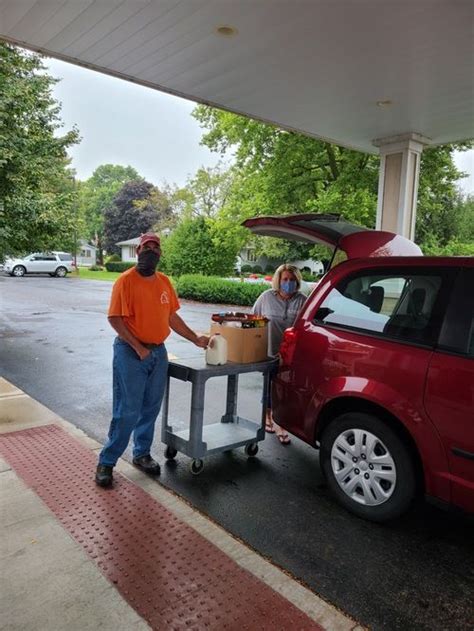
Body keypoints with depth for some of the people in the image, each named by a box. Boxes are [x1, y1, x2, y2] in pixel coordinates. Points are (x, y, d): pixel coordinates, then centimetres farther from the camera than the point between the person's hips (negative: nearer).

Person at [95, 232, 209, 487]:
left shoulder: (164, 282, 9)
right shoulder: (126, 280, -11)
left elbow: (172, 317, 14)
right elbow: (115, 319, -14)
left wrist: (196, 339, 10)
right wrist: (139, 348, -17)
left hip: (158, 352, 6)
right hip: (131, 353, -6)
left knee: (150, 409, 14)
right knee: (127, 412, -2)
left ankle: (142, 454, 31)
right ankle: (106, 463, 13)